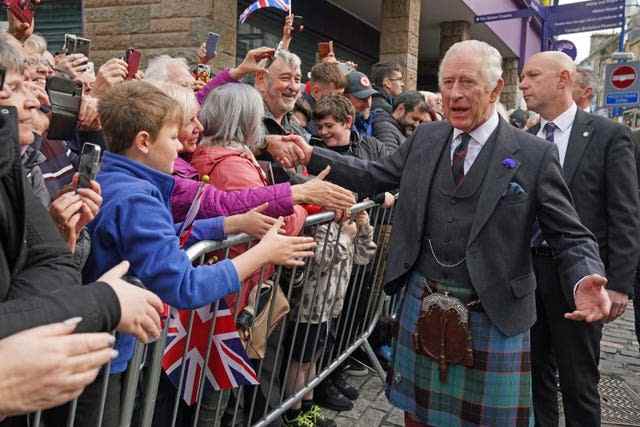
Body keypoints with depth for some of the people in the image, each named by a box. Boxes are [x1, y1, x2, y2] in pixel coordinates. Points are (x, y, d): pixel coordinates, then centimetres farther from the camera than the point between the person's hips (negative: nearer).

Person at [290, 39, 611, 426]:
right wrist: (311, 155, -1)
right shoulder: (425, 138, 3)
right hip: (422, 304, 4)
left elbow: (572, 237, -6)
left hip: (492, 315, -3)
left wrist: (585, 281, -26)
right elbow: (373, 176, 8)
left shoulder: (534, 155, -9)